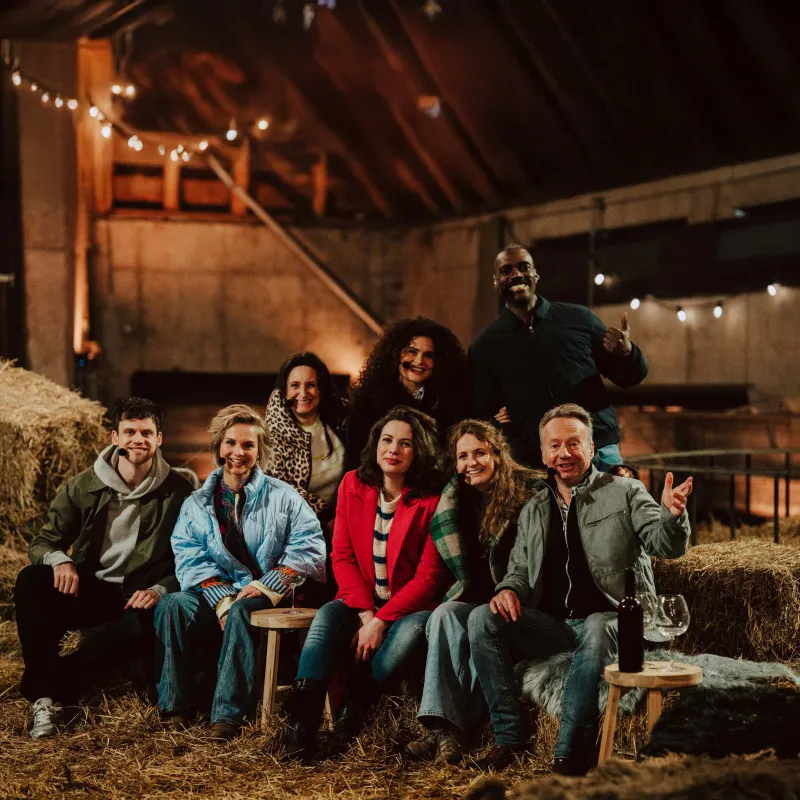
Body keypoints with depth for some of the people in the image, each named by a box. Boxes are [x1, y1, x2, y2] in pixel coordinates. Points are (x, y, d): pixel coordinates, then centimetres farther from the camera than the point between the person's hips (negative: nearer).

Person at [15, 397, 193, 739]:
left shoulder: (177, 491, 0)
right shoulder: (85, 486, 5)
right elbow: (43, 542, 5)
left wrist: (159, 590, -22)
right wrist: (59, 560, -20)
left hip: (138, 598, -2)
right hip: (88, 591, 2)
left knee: (146, 622, -38)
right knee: (31, 581, -27)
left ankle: (53, 691, -24)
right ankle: (44, 698, -29)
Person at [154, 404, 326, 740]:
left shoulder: (282, 497, 9)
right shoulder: (197, 503, 15)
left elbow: (309, 548, -2)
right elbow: (188, 558, 2)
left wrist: (265, 586, -14)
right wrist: (222, 598, -15)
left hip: (269, 599, -2)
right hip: (217, 594, 2)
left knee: (240, 612, -36)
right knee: (173, 605, -28)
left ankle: (229, 713, -33)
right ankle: (174, 705, -23)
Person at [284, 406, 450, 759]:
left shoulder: (431, 500, -7)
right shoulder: (353, 485, 3)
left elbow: (430, 575, -10)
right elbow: (342, 556, 2)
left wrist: (381, 620, -17)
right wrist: (365, 614, -12)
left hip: (409, 608, -2)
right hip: (360, 604, 3)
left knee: (412, 631, -35)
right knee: (326, 616, -28)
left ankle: (349, 720, -24)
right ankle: (302, 718, -41)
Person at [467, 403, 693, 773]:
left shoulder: (624, 493, 5)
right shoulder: (533, 511, 18)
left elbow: (667, 545, -6)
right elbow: (519, 569, 23)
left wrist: (672, 515, -31)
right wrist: (509, 589, -2)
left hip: (610, 620, -4)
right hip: (551, 625, 4)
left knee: (596, 630, -39)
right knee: (482, 619, -19)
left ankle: (572, 753, -32)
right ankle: (509, 735, -18)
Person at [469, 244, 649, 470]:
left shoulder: (578, 318, 8)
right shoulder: (485, 345, 9)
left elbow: (628, 377, 13)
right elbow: (481, 414, 14)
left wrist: (626, 353, -9)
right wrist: (495, 422, -8)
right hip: (533, 465, 0)